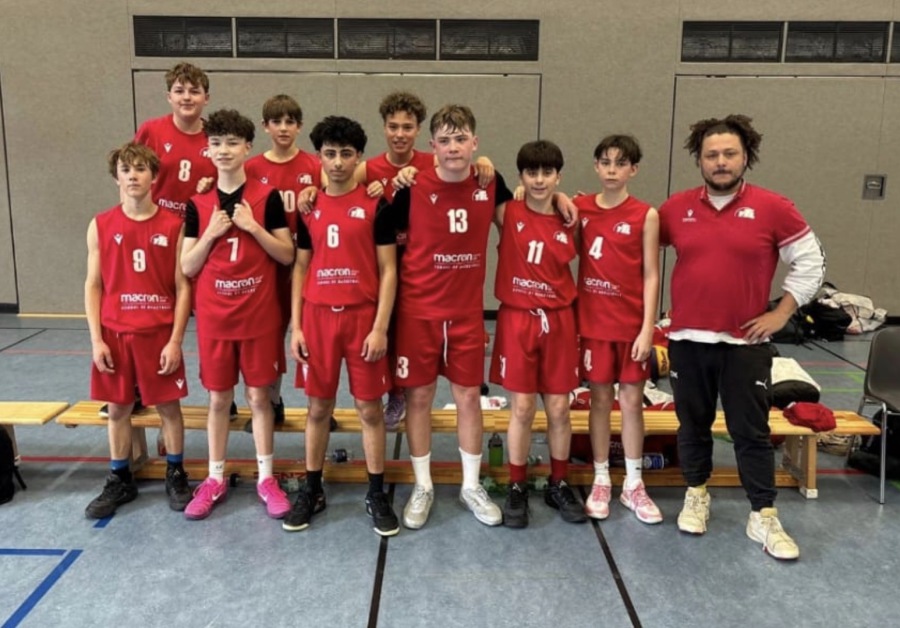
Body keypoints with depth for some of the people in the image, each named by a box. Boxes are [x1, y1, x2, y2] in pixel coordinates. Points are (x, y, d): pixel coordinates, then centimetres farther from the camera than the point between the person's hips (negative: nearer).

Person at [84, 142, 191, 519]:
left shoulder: (173, 226, -3)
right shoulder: (100, 226, 2)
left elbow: (182, 287, -3)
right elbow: (93, 285, 3)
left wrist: (175, 340, -8)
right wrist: (96, 339, -3)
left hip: (159, 334, -2)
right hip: (114, 334, 2)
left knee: (168, 405, 7)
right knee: (118, 408, 11)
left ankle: (176, 474, 23)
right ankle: (119, 480, 25)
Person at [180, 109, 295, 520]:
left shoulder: (267, 197, -2)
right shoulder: (198, 204, 3)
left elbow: (288, 256, -4)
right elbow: (187, 267, 2)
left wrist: (253, 227, -15)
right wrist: (211, 233, -12)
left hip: (259, 315, -2)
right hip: (213, 316, 2)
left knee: (259, 396, 7)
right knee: (218, 398, 11)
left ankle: (266, 478, 19)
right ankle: (215, 479, 23)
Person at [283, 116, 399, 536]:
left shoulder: (376, 206, -2)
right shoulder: (309, 207, 8)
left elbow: (388, 270, -4)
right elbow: (301, 268, 10)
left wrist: (380, 326, -11)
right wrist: (295, 325, 3)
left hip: (363, 315, -2)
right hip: (317, 316, 3)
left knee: (370, 408, 5)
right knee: (319, 407, 11)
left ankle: (376, 494, 18)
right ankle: (312, 490, 25)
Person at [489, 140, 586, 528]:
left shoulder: (568, 223, 3)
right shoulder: (507, 214, -3)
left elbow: (573, 271, 14)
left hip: (558, 322, 2)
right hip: (517, 320, -2)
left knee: (559, 409, 8)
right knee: (522, 409, 1)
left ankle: (558, 485, 24)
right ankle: (517, 488, 17)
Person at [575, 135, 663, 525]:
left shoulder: (645, 215, -4)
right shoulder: (579, 208, 1)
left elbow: (651, 276, -5)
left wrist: (647, 329, -9)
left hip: (632, 324, -1)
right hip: (592, 321, 1)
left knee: (631, 401, 7)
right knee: (600, 399, 9)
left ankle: (633, 485, 21)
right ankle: (601, 481, 22)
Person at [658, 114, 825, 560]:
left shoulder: (772, 208, -5)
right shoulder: (675, 208, 0)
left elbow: (811, 260, 3)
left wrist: (781, 313, -2)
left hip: (745, 342, -2)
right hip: (687, 339, 2)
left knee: (751, 431, 5)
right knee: (693, 424, 15)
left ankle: (764, 517, 17)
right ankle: (696, 496, 33)